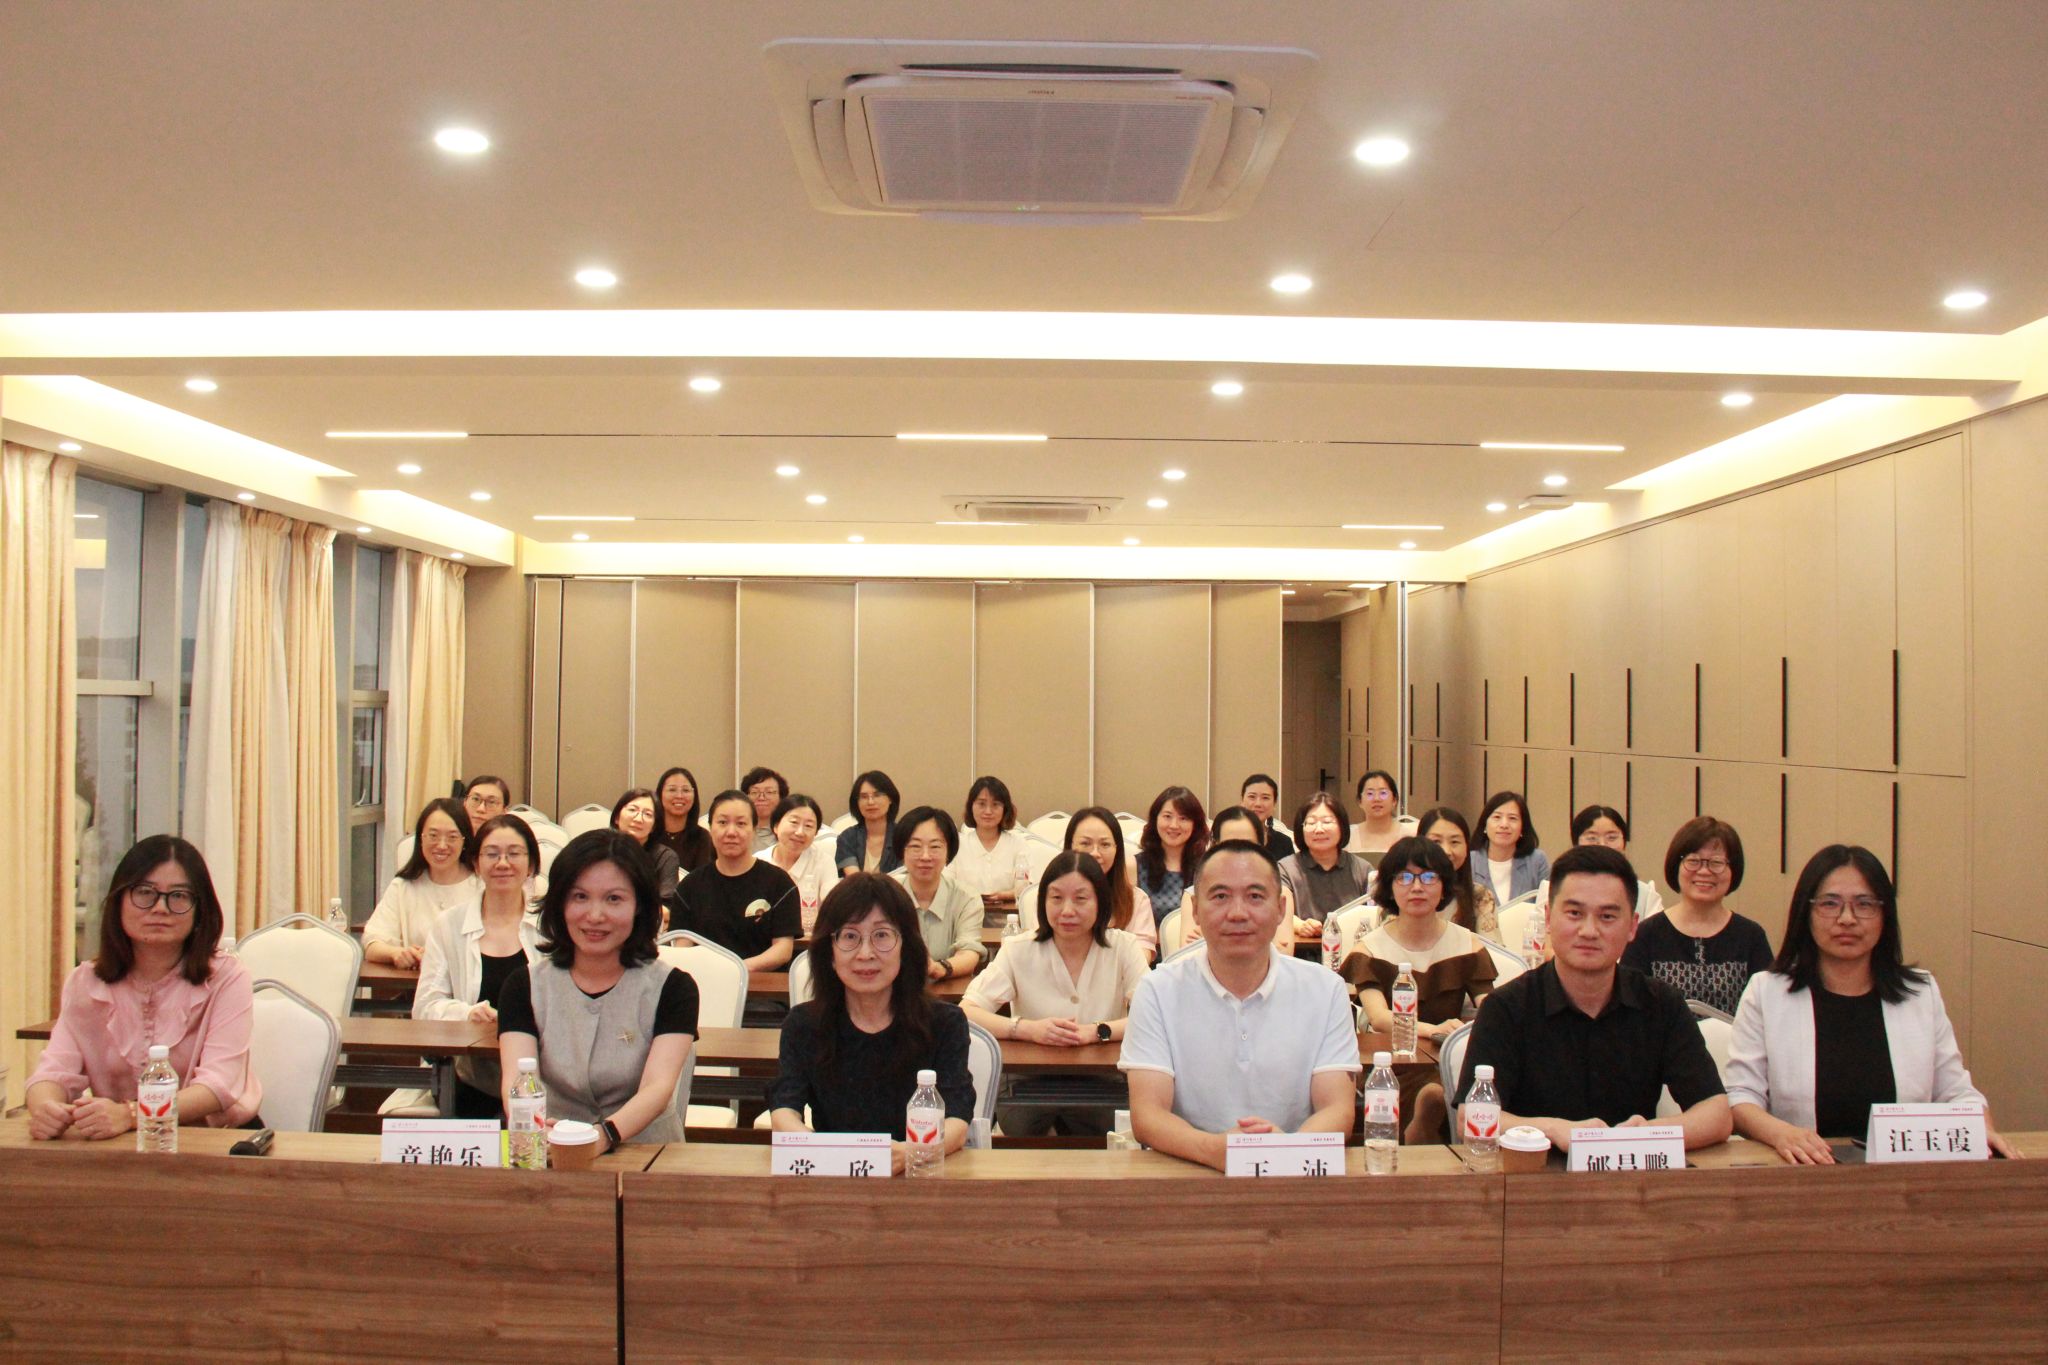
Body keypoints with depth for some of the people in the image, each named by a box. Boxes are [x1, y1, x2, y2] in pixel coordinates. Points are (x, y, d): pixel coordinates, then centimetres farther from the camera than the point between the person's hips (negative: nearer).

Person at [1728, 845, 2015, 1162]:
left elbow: (1955, 1094, 16)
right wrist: (1780, 1133, -21)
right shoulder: (1766, 992, 4)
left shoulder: (1922, 993, 13)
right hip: (1802, 1179, -3)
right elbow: (1740, 1097, 0)